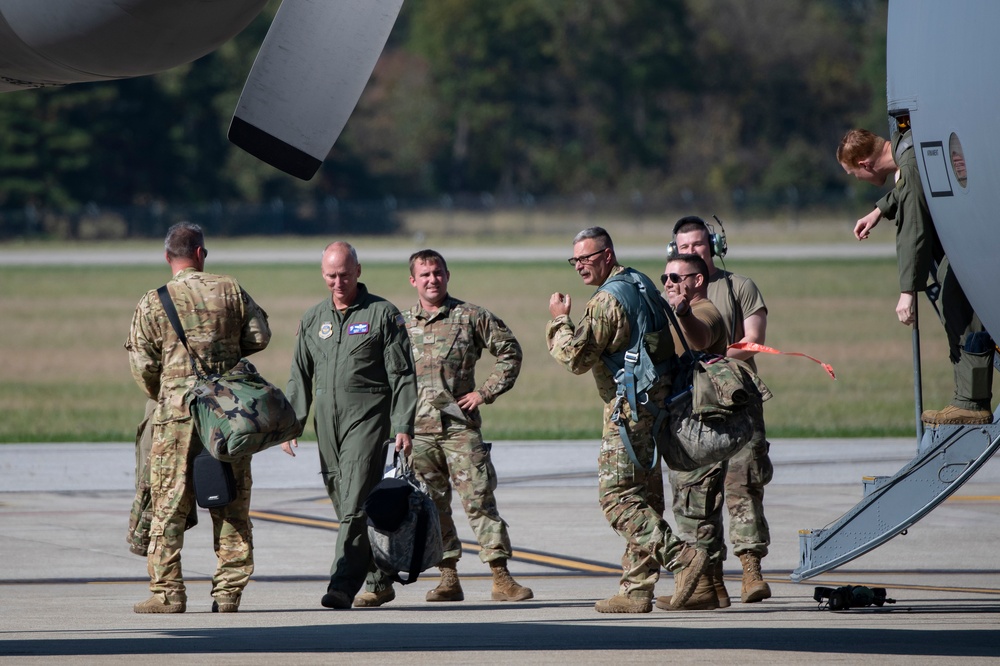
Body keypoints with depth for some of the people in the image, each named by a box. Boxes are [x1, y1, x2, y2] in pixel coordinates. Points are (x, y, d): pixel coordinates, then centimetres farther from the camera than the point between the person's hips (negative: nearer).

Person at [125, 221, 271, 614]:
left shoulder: (152, 303, -1)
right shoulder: (230, 291, 3)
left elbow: (142, 364, -1)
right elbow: (259, 336, 7)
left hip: (177, 410, -2)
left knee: (169, 506, 2)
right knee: (231, 505, 7)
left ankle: (168, 593, -2)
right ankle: (228, 591, 7)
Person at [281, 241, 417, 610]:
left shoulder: (383, 314, 0)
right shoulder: (313, 318, 15)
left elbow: (402, 376, -2)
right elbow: (300, 376, 19)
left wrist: (404, 427, -10)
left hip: (368, 418, -6)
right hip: (327, 424, 6)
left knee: (356, 503, -15)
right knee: (344, 505, 8)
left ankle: (343, 584, -22)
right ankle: (378, 580, 21)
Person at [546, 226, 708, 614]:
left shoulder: (608, 300, -16)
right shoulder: (642, 284, 15)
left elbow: (575, 358, -17)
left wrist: (559, 320, -2)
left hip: (629, 407, -10)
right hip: (655, 403, 10)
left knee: (618, 497, -10)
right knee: (642, 498, 10)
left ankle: (681, 555, -20)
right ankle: (637, 590, 11)